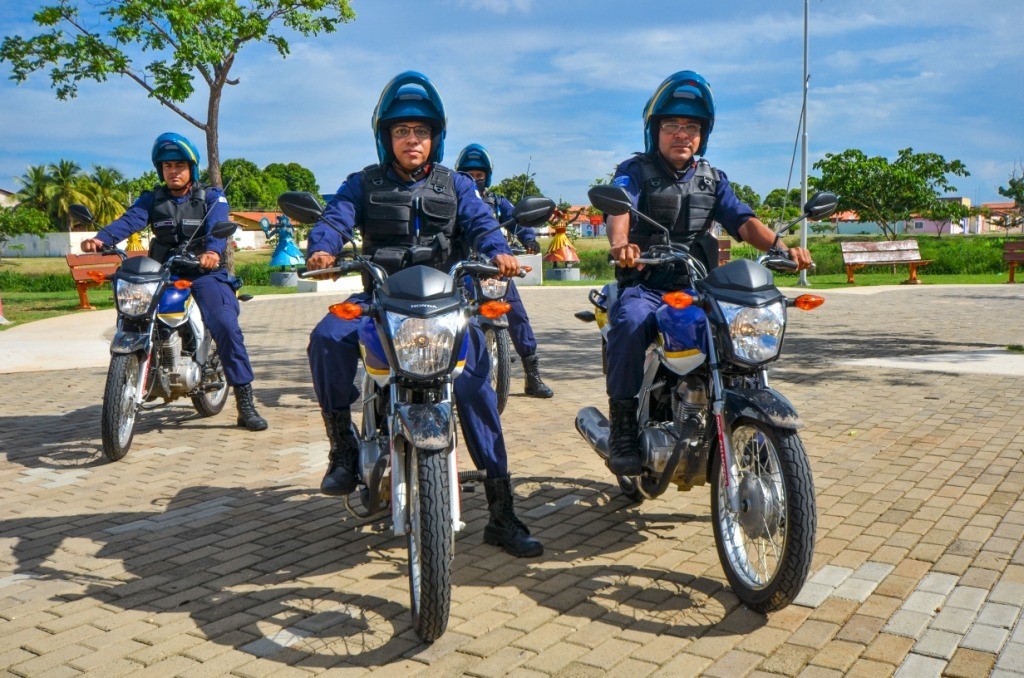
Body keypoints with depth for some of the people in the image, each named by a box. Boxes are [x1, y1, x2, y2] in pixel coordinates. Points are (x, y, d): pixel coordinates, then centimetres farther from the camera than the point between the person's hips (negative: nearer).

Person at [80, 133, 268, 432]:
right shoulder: (151, 200, 14)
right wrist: (101, 238, -27)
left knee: (225, 325, -23)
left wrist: (213, 251, -37)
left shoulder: (212, 197, 6)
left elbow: (218, 227, -14)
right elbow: (129, 220, -5)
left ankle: (245, 402, -19)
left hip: (205, 272, -3)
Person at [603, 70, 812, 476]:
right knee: (631, 322, -36)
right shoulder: (634, 171, 3)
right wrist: (620, 242, -43)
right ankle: (623, 425, -23)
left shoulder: (712, 180, 17)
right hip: (644, 286, -4)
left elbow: (742, 220, 3)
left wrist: (779, 246, -18)